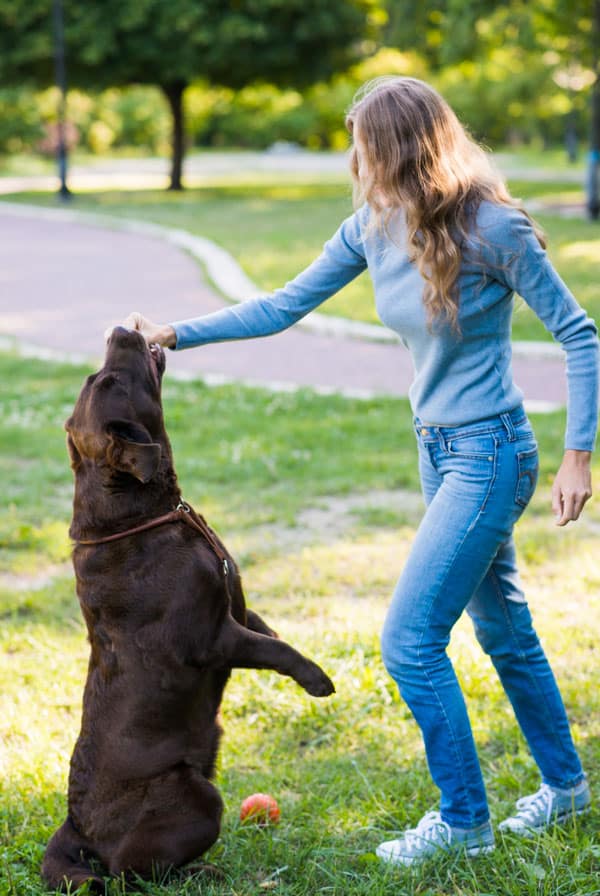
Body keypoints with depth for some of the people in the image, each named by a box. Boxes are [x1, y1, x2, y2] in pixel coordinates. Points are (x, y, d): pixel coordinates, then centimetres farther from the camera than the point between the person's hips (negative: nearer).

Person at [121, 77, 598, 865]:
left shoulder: (491, 226, -19)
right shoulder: (373, 227, 0)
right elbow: (284, 306, 8)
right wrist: (173, 334, 2)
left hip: (489, 453, -7)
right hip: (438, 449, 7)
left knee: (410, 639, -9)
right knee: (502, 629, 19)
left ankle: (463, 821, 7)